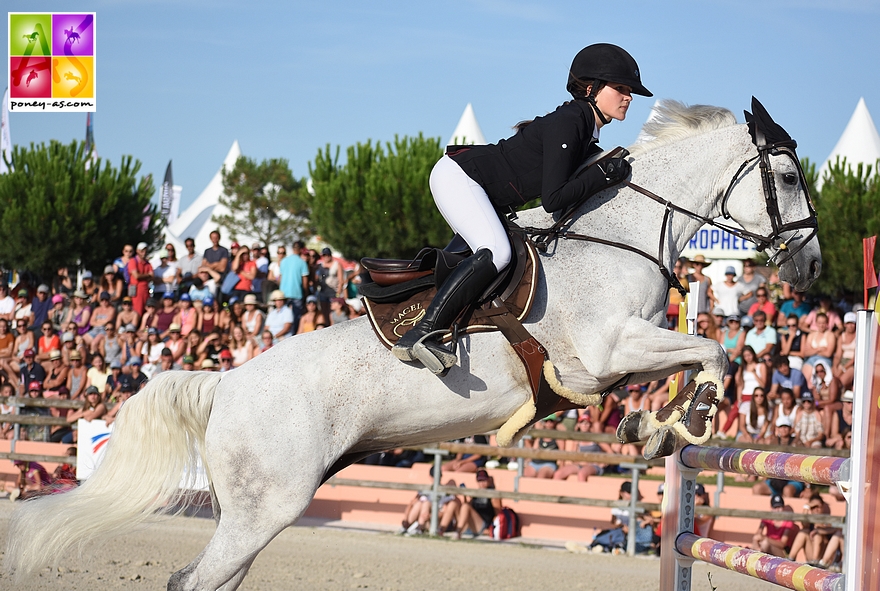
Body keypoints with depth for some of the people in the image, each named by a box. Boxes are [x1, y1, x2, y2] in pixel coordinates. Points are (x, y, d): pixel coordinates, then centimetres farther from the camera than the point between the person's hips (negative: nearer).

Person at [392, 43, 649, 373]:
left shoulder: (588, 136, 9)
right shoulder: (566, 125, -21)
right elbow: (553, 200, -26)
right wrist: (603, 175, -19)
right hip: (457, 175, -11)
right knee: (496, 252, -29)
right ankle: (421, 334, -36)